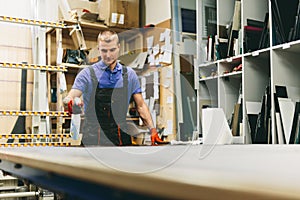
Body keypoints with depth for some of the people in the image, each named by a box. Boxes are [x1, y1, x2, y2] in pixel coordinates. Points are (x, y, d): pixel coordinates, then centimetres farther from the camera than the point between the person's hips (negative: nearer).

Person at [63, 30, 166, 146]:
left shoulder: (130, 75, 7)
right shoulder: (88, 74, -1)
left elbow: (140, 105, 9)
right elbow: (72, 96, -12)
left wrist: (152, 130, -1)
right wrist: (69, 101, -36)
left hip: (122, 140, 3)